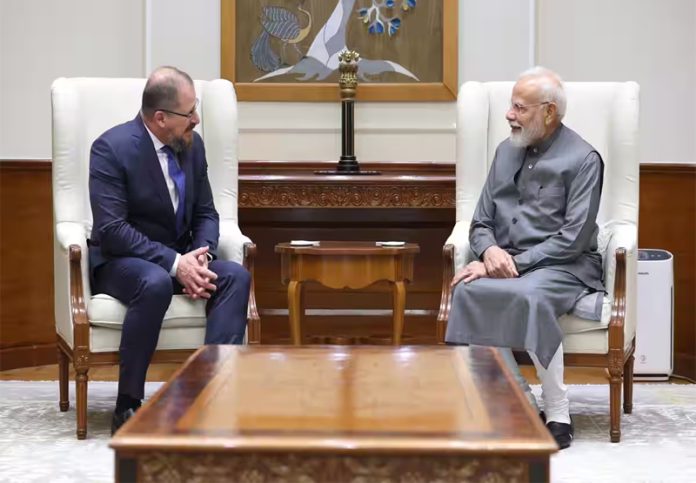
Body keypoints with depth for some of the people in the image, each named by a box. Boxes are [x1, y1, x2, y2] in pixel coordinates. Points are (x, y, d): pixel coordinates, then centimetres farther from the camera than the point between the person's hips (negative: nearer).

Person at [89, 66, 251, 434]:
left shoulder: (192, 144, 3)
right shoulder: (112, 148, -16)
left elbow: (206, 214, 8)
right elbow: (111, 229, -22)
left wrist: (199, 257, -14)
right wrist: (175, 264, -28)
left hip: (181, 258, 6)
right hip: (121, 260, -6)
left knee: (236, 276, -22)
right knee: (155, 284, -38)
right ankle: (127, 407, -28)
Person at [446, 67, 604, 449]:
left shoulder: (582, 159, -4)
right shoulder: (506, 151, 14)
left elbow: (573, 238, -12)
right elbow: (481, 223, 14)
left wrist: (517, 263, -19)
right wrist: (490, 251, -9)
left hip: (563, 266, -5)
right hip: (505, 261, 5)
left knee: (529, 296, -38)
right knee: (469, 291, -28)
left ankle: (557, 414, -25)